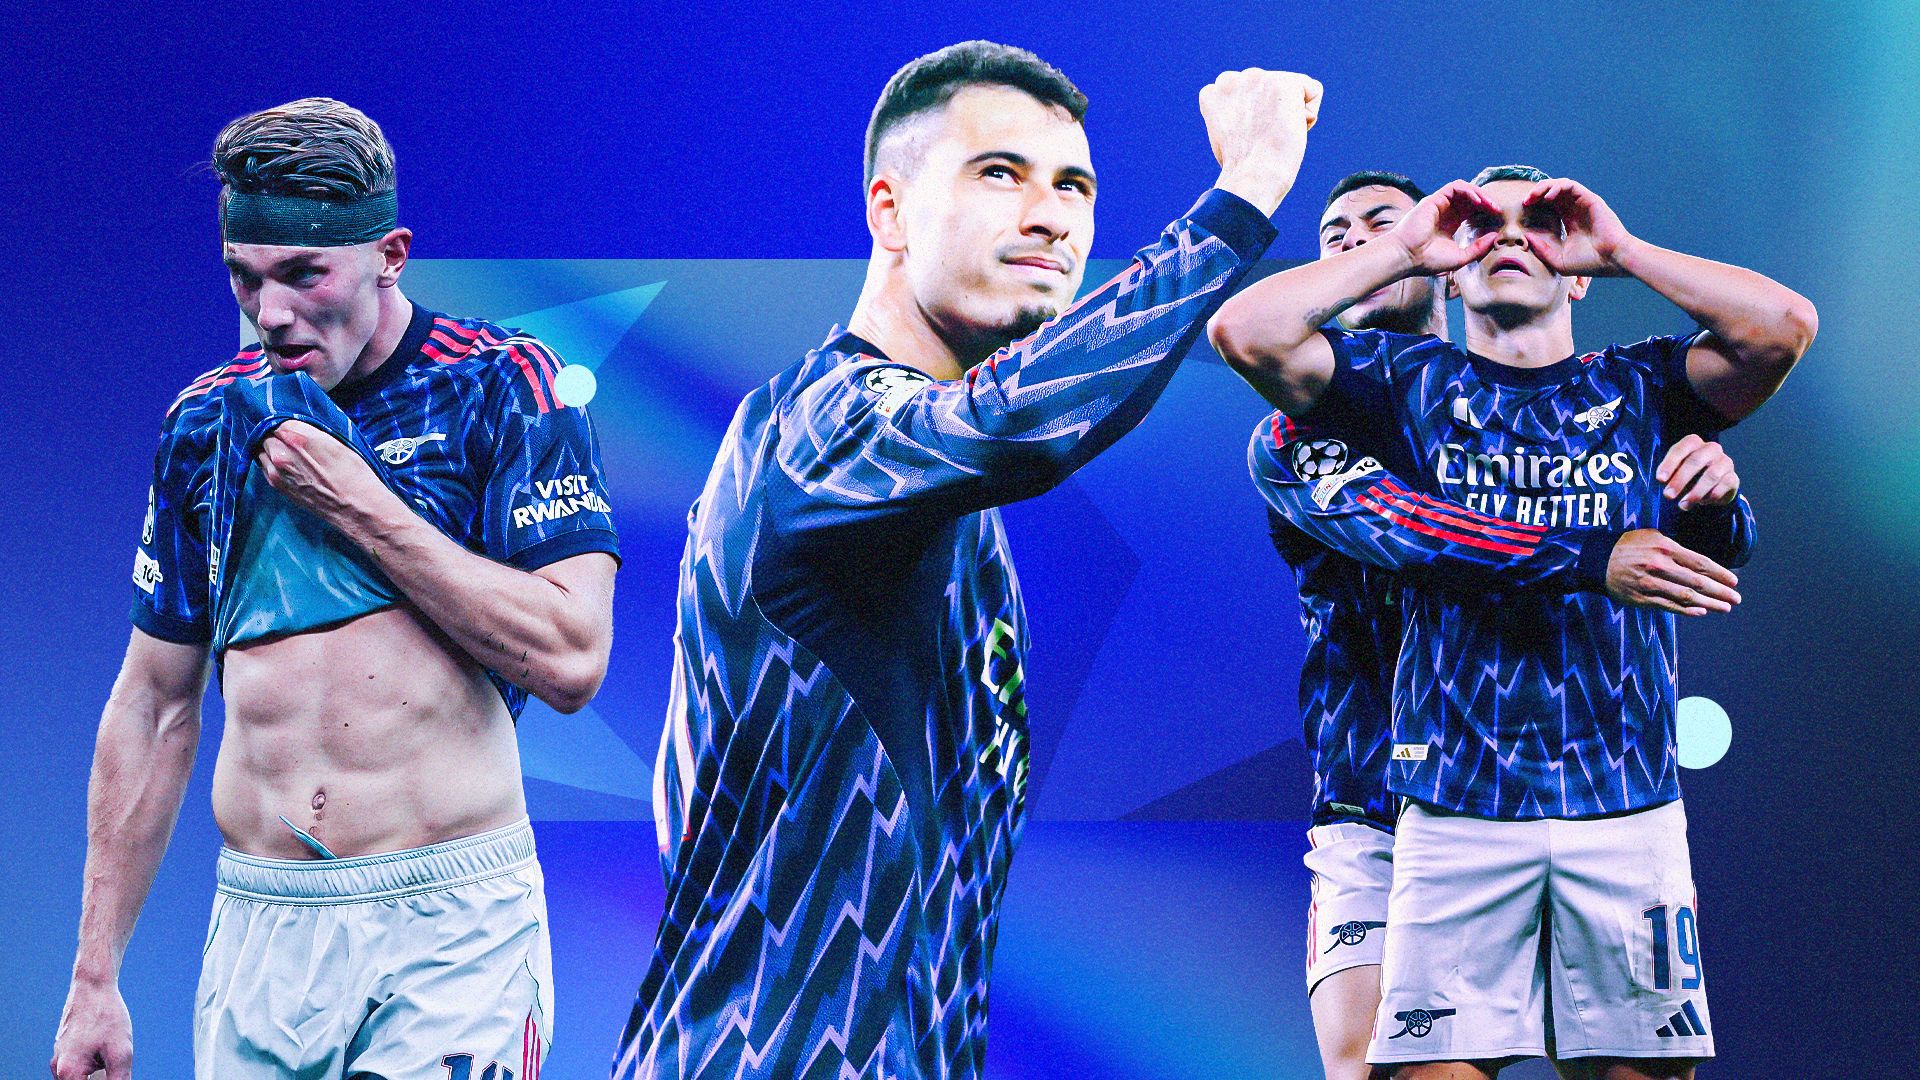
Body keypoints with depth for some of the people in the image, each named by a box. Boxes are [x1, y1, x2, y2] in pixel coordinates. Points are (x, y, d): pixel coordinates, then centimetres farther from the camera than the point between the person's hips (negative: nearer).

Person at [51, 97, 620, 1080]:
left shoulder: (498, 386, -3)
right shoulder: (209, 422, 10)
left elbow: (571, 662, -13)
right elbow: (155, 707, 13)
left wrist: (357, 504, -13)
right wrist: (95, 979, 10)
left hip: (451, 926, -4)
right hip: (258, 929, 4)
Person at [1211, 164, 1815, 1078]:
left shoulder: (1641, 386, 13)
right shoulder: (1409, 381, 12)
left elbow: (1784, 326, -4)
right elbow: (1245, 333, -2)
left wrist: (1620, 249, 3)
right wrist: (1404, 250, 4)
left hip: (1628, 799, 1)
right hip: (1456, 805, -1)